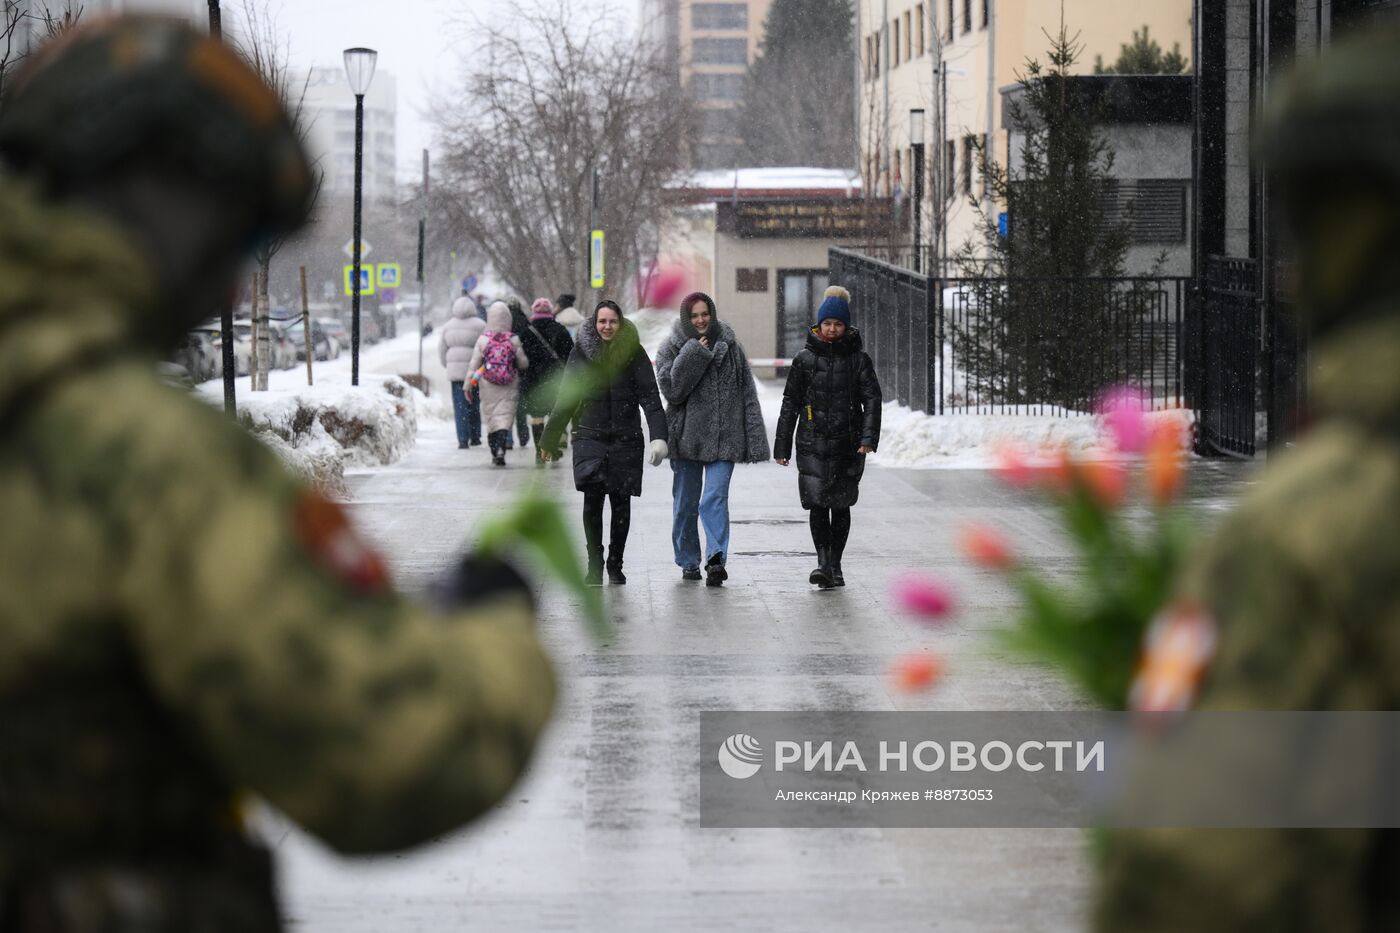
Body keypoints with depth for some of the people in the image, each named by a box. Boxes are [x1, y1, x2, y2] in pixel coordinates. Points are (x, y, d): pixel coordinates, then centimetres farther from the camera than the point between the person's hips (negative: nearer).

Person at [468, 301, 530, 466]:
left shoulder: (483, 339, -5)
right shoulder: (513, 340, -7)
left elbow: (474, 364, -3)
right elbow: (524, 363, 0)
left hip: (488, 385, 1)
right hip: (509, 386, -1)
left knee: (491, 418, 13)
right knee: (505, 417, -1)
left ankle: (495, 452, 18)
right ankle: (501, 448, -22)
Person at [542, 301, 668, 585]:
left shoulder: (634, 353, 0)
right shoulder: (581, 354, 4)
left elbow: (650, 396, -5)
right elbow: (566, 400, 11)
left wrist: (659, 436, -17)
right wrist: (550, 439, 14)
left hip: (626, 439, 0)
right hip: (590, 436, 0)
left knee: (621, 503, 4)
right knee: (592, 498, -14)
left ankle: (615, 566, 18)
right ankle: (594, 564, -6)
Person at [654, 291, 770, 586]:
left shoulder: (730, 346, 6)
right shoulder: (673, 349, 2)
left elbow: (747, 393, 7)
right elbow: (671, 390, -12)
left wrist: (754, 438, 1)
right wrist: (693, 355, -16)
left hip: (724, 438, -1)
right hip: (687, 437, 1)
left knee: (715, 500, -14)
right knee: (685, 503, 8)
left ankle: (716, 559, -22)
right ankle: (689, 562, 20)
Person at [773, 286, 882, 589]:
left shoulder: (858, 359, 4)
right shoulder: (805, 359, 5)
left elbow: (872, 399, 0)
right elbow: (790, 403, 8)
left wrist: (869, 438, -14)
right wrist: (782, 445, 5)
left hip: (848, 445, 0)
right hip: (813, 443, 0)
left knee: (841, 505, 6)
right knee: (817, 503, -12)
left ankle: (835, 566, 15)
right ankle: (823, 563, -16)